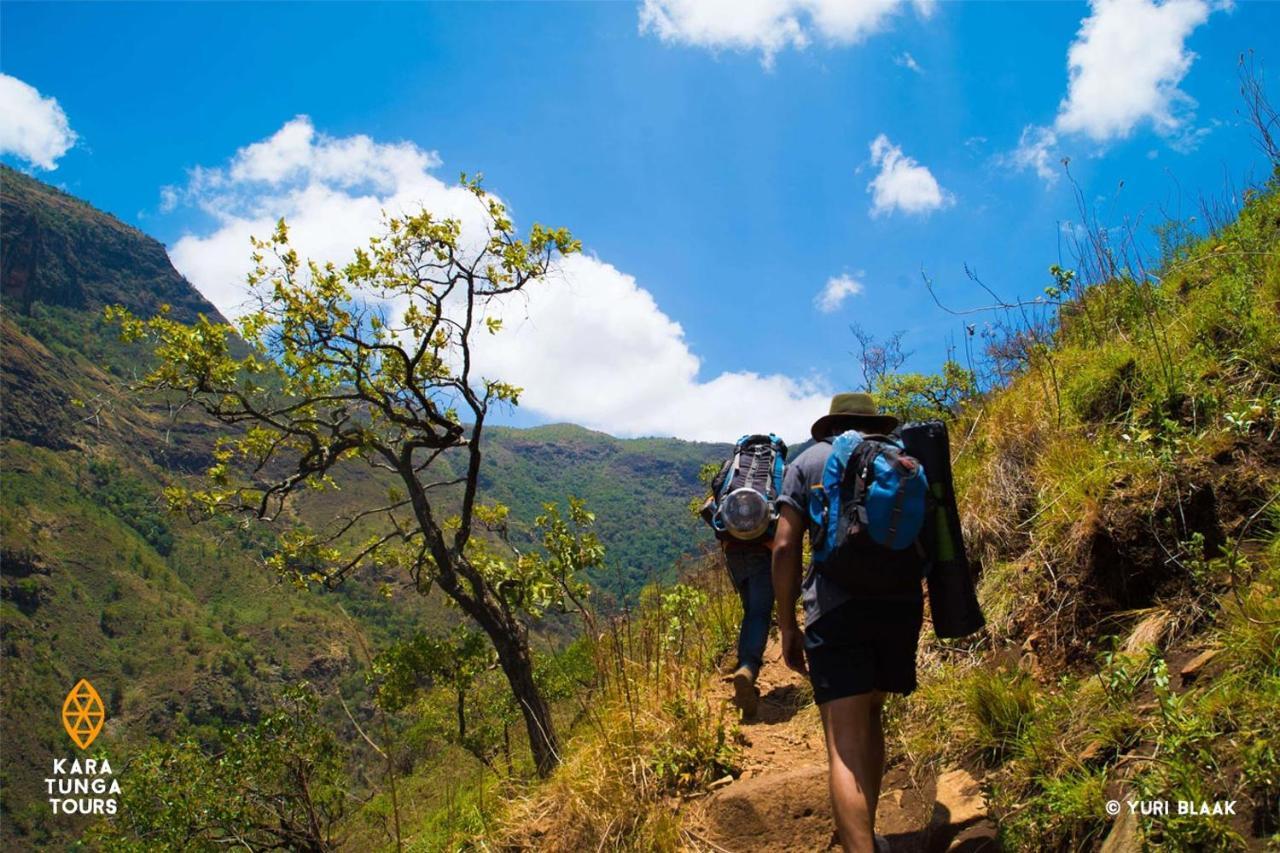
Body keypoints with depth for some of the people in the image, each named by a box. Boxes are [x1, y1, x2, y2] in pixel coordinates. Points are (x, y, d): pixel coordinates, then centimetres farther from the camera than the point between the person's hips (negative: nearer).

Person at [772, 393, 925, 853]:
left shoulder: (809, 461, 9)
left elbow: (785, 547, 0)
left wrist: (787, 627, 4)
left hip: (835, 609, -4)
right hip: (901, 603, 4)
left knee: (846, 743, -7)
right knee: (869, 716, 22)